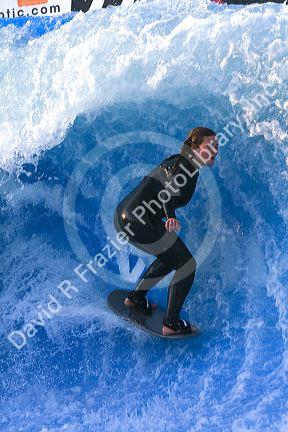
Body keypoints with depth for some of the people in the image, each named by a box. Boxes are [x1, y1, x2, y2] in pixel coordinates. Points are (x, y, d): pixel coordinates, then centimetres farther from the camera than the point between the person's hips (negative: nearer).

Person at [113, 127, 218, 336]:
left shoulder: (177, 160, 17)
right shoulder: (186, 166, -11)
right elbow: (171, 187, -30)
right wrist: (171, 217, -40)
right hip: (141, 221, -10)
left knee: (171, 258, 27)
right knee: (187, 265, 2)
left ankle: (136, 296, 33)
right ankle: (171, 323, 4)